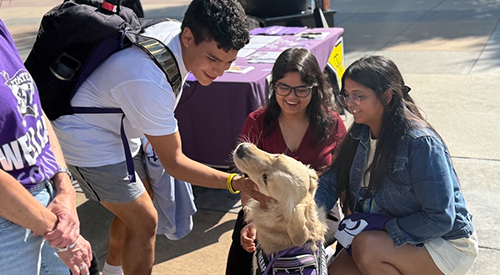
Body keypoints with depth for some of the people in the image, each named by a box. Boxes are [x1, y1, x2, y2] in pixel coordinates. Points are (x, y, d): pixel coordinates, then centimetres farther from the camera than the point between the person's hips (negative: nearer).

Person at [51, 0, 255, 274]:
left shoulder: (174, 30, -13)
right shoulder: (150, 83, -39)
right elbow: (173, 162, -29)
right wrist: (235, 183, -37)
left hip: (120, 131, 9)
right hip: (89, 142, -9)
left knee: (133, 207, 19)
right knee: (144, 221, -6)